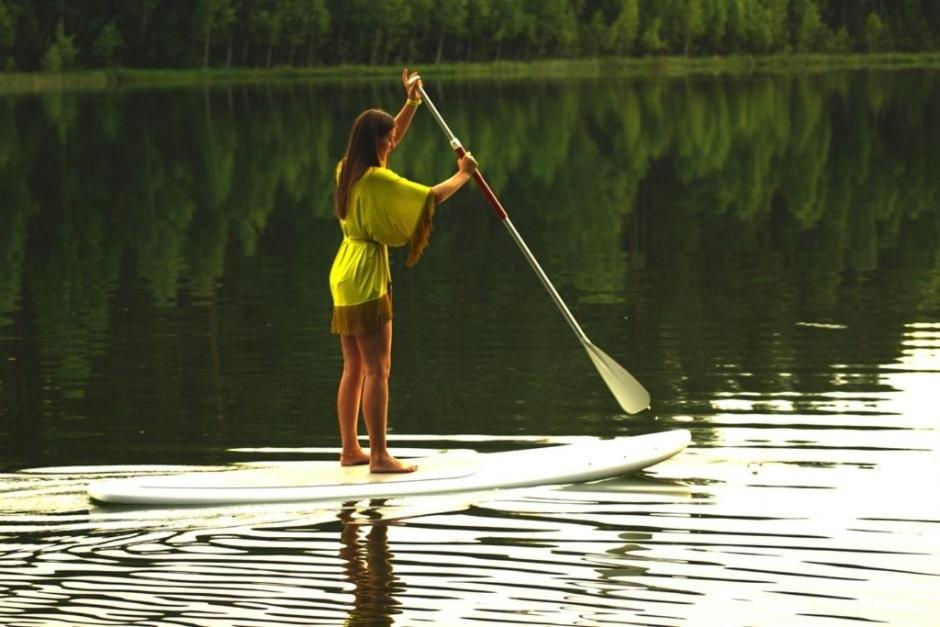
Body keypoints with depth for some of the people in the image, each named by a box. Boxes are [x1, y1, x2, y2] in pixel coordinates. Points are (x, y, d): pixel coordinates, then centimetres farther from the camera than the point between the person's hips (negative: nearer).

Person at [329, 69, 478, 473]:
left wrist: (412, 102, 19)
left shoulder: (348, 170, 10)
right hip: (366, 276, -10)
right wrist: (463, 174, -1)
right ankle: (379, 455, -9)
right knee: (377, 368, -8)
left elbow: (390, 138, 25)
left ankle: (350, 449, 18)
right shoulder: (377, 179, -17)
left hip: (345, 273, 10)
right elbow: (430, 197, -17)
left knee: (354, 368, 13)